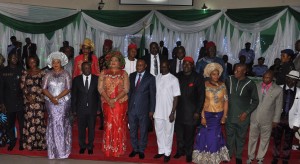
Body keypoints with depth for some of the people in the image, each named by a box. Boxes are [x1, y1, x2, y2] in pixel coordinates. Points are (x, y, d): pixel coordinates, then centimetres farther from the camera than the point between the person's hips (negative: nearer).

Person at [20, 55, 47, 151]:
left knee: (39, 120, -4)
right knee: (29, 120, -1)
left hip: (39, 99, -1)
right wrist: (28, 96, -7)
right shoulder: (25, 73, 11)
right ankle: (30, 143, 5)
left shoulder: (42, 73, 4)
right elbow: (22, 86, 6)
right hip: (28, 99, 2)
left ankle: (40, 143, 2)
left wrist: (35, 95, -8)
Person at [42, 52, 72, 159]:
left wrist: (58, 97, -16)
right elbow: (44, 88, 2)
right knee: (53, 123, -2)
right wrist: (51, 98, -13)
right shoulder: (48, 75, 8)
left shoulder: (66, 74, 2)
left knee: (62, 122, -4)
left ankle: (63, 148, 5)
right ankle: (54, 149, 6)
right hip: (50, 102, 2)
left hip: (63, 101, -2)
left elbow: (68, 89, -5)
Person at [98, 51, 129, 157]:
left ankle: (118, 149, 11)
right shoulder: (104, 73, 7)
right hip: (107, 102, 1)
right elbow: (100, 88, 0)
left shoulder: (124, 74, 4)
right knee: (108, 124, 1)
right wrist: (108, 100, -12)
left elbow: (126, 89, -3)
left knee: (119, 124, 1)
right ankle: (108, 149, 11)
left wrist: (115, 99, -14)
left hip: (120, 103, -1)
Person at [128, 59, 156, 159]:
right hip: (131, 107, 4)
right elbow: (129, 90, 11)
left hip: (143, 109, -4)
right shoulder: (132, 76, 8)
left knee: (143, 131, 8)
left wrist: (151, 110, -7)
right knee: (132, 130, 12)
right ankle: (135, 149, 28)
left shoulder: (150, 78, -5)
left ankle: (141, 150, 23)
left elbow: (152, 95, -4)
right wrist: (127, 105, 5)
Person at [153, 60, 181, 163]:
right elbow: (154, 94, 8)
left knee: (168, 132, 8)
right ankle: (161, 151, 29)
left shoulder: (174, 79, -9)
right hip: (158, 111, 4)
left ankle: (167, 153, 22)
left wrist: (172, 113, -12)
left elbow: (176, 97, -9)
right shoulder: (156, 78, 4)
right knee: (159, 132, 13)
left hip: (168, 112, -4)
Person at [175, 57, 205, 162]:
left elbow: (201, 96, -4)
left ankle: (188, 153, 21)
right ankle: (180, 150, 29)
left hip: (191, 112, -3)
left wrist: (198, 111, -8)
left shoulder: (198, 78, -4)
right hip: (178, 111, 3)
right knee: (179, 133, 10)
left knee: (189, 134, 4)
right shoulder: (178, 76, 5)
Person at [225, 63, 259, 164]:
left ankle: (238, 156, 32)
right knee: (229, 136, 17)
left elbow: (255, 101, -3)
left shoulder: (250, 84, -12)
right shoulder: (229, 80, -6)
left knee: (240, 137, 14)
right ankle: (229, 153, 36)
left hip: (242, 117, -2)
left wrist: (247, 112, -11)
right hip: (229, 115, 2)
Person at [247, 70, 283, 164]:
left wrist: (275, 120, -1)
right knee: (252, 138, 15)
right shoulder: (256, 86, -4)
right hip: (254, 118, 2)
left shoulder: (278, 90, -10)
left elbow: (278, 106, -3)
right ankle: (251, 156, 33)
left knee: (264, 140, 14)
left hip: (267, 120, -2)